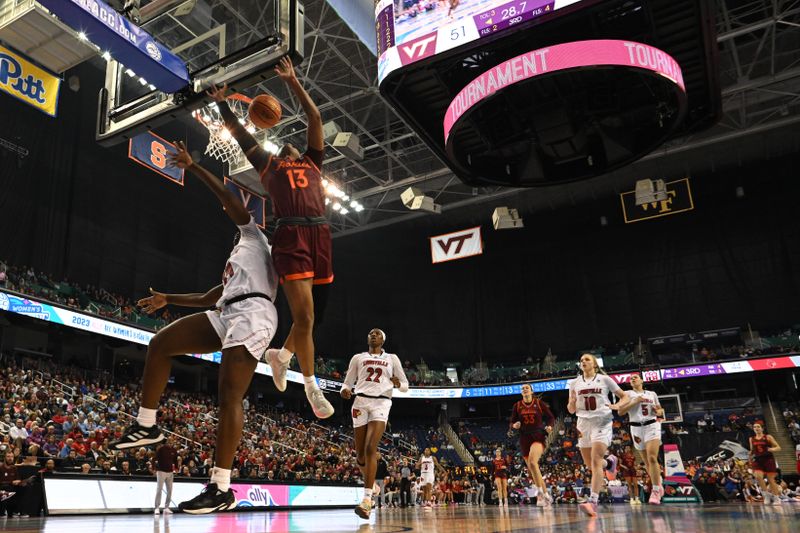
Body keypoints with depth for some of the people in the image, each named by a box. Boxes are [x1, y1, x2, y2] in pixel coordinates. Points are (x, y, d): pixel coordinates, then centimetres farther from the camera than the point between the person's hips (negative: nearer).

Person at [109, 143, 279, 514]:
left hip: (251, 315, -9)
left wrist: (192, 166, 8)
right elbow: (207, 298, 41)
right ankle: (146, 427, 10)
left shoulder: (254, 238, 17)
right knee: (160, 344, 3)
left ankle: (221, 489, -13)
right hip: (229, 314, 9)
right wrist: (167, 299, 43)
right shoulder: (236, 264, 38)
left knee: (230, 395, -15)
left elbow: (228, 198, 6)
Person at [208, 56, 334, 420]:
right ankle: (312, 387, -1)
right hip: (291, 236, -4)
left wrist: (292, 81, 28)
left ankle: (282, 354, 33)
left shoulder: (312, 162, 27)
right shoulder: (268, 165, 22)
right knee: (304, 316, -11)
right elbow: (238, 133, 27)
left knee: (314, 314, 8)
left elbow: (314, 117, 26)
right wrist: (222, 103, 32)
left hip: (320, 233, 4)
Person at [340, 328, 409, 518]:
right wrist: (345, 390, -7)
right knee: (360, 454, 4)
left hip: (381, 403, -3)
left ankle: (367, 500, -25)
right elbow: (347, 382, 17)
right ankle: (370, 483, 33)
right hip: (361, 402, 3)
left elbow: (405, 385, 14)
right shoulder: (358, 358, 18)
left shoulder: (392, 358, 15)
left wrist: (398, 384, -10)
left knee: (371, 448, -21)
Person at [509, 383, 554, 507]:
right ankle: (545, 495, 22)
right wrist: (515, 425, -12)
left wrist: (549, 426, -14)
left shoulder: (539, 403, 1)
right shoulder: (517, 406, 7)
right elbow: (512, 423, 11)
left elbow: (551, 417, 6)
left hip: (538, 436, -4)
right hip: (525, 438, 4)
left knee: (532, 461, -29)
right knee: (531, 469, 7)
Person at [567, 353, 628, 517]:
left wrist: (617, 405, -14)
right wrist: (572, 401, -11)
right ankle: (609, 462, 44)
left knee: (595, 461, -19)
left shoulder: (604, 379, 2)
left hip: (602, 422, -4)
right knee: (590, 464, 10)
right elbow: (571, 410, 12)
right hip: (584, 423, 4)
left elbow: (625, 396, 7)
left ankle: (593, 502, -24)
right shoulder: (575, 383, 9)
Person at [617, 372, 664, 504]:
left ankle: (655, 491, -15)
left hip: (652, 426, -1)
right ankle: (659, 486, 28)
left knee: (652, 458, -18)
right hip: (636, 428, 1)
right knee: (647, 461, 8)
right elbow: (620, 411, -5)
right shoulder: (628, 394, 6)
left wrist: (659, 412, -3)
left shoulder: (652, 394, 12)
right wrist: (635, 402, -14)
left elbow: (660, 410, 20)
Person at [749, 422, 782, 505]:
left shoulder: (768, 437, 0)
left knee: (771, 480, 2)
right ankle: (766, 494, -2)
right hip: (758, 461, 2)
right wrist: (750, 456, 9)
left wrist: (771, 449, -20)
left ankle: (776, 498, 17)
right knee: (758, 477, -20)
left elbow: (778, 447, -2)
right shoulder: (751, 439, 10)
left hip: (768, 460, -2)